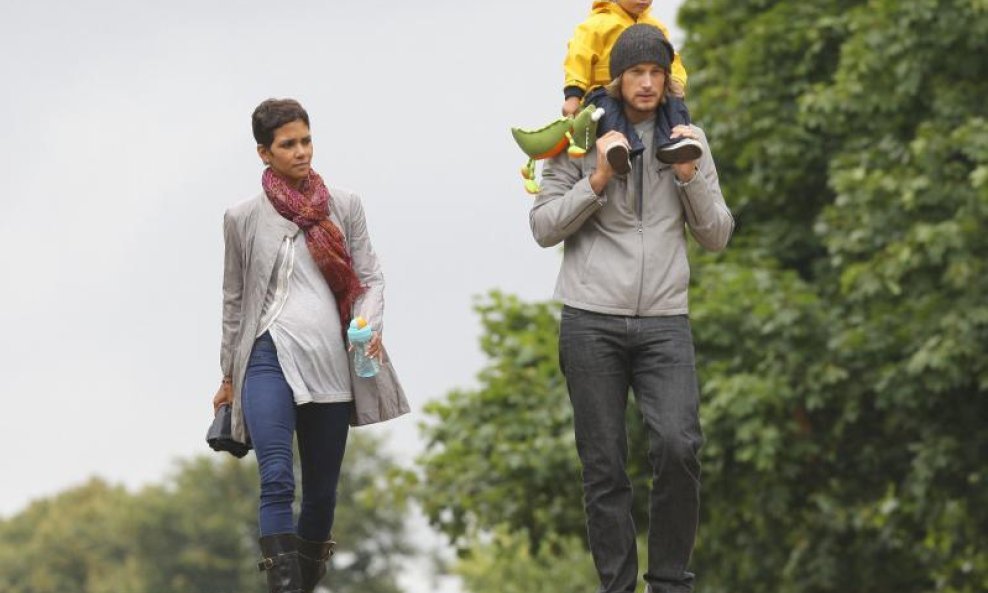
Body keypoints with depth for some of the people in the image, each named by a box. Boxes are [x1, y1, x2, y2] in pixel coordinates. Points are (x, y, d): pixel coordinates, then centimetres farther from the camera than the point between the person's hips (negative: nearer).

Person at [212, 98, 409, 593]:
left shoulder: (343, 207, 9)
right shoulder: (244, 218, 6)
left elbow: (370, 278, 10)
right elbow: (234, 300, 14)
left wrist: (369, 326, -10)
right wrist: (229, 376, 18)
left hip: (331, 363, 3)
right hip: (270, 357, -3)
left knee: (322, 492, 8)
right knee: (276, 479, -19)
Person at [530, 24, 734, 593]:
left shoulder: (690, 138, 11)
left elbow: (717, 236, 10)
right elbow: (544, 227, 2)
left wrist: (691, 177, -5)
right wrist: (597, 180, -12)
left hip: (665, 322, 1)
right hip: (592, 322, -1)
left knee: (678, 447, -17)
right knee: (604, 467, 1)